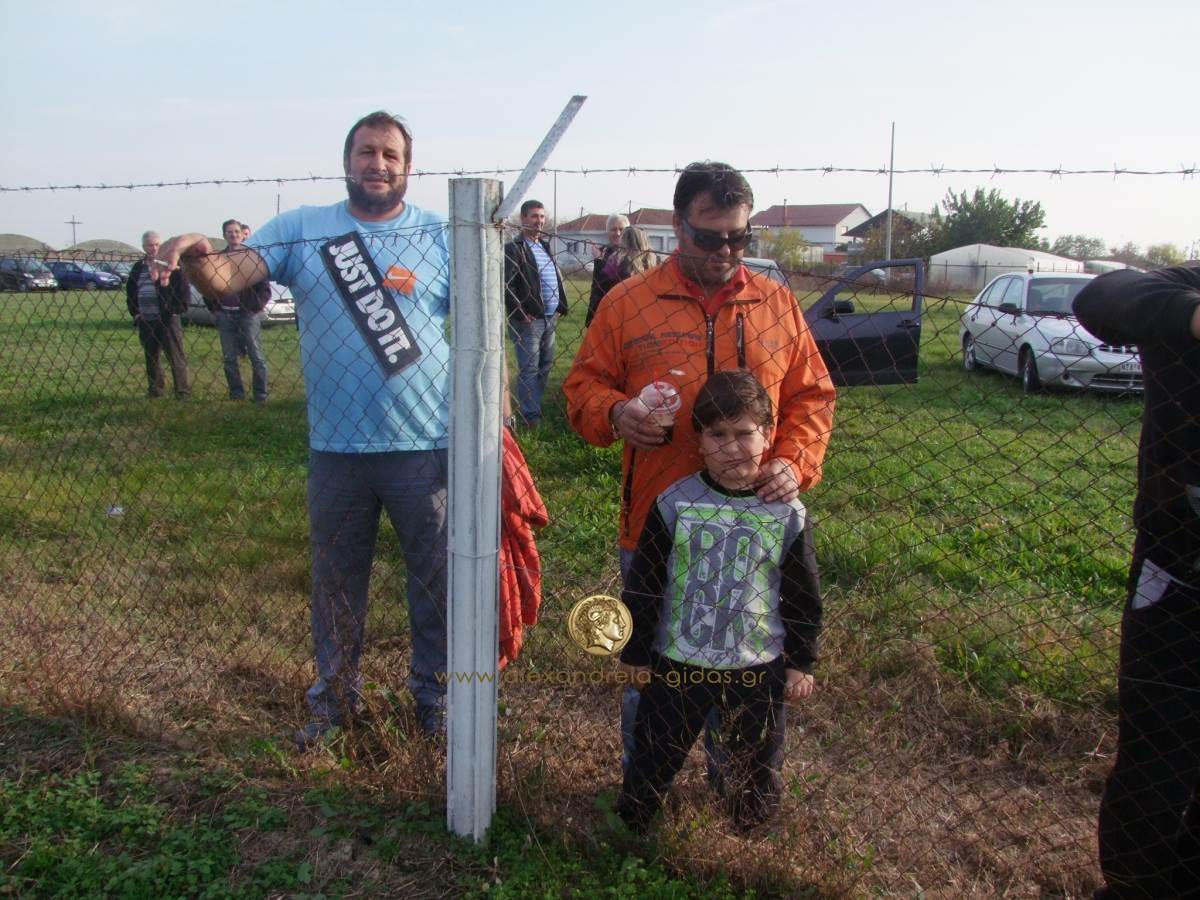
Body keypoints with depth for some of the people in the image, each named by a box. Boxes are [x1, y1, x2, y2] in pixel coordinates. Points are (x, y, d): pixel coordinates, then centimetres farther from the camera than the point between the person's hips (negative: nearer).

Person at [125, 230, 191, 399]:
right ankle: (155, 389, 20)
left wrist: (178, 309, -13)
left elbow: (184, 288, -7)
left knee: (176, 356, -4)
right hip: (146, 321, 5)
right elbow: (130, 292, 20)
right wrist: (135, 313, 10)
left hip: (168, 319, -5)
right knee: (151, 357, 11)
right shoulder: (138, 267, 13)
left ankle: (182, 391, 0)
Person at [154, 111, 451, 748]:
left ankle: (435, 692, 33)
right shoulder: (302, 229, 2)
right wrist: (196, 253, -33)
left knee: (436, 577, 12)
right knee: (335, 580, 17)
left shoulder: (442, 236, 0)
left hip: (426, 446, -1)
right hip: (336, 449, 2)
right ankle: (333, 698, 37)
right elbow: (227, 279, -10)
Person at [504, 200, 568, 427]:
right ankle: (530, 415, 3)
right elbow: (506, 286, -15)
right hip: (528, 320, -8)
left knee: (545, 365, 14)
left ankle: (536, 406, 26)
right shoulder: (513, 248, -8)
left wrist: (560, 306, 13)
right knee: (529, 369, -3)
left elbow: (558, 278, 25)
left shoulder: (545, 246, 18)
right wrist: (522, 313, -16)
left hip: (550, 318, 8)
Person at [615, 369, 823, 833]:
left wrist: (801, 663, 3)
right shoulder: (674, 503, -13)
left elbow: (804, 595, 0)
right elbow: (642, 584, -5)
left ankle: (755, 819, 48)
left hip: (760, 662, 1)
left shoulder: (787, 513, -10)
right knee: (657, 747, 14)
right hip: (679, 657, -1)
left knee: (757, 751, 20)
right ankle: (631, 818, 40)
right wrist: (635, 652, -1)